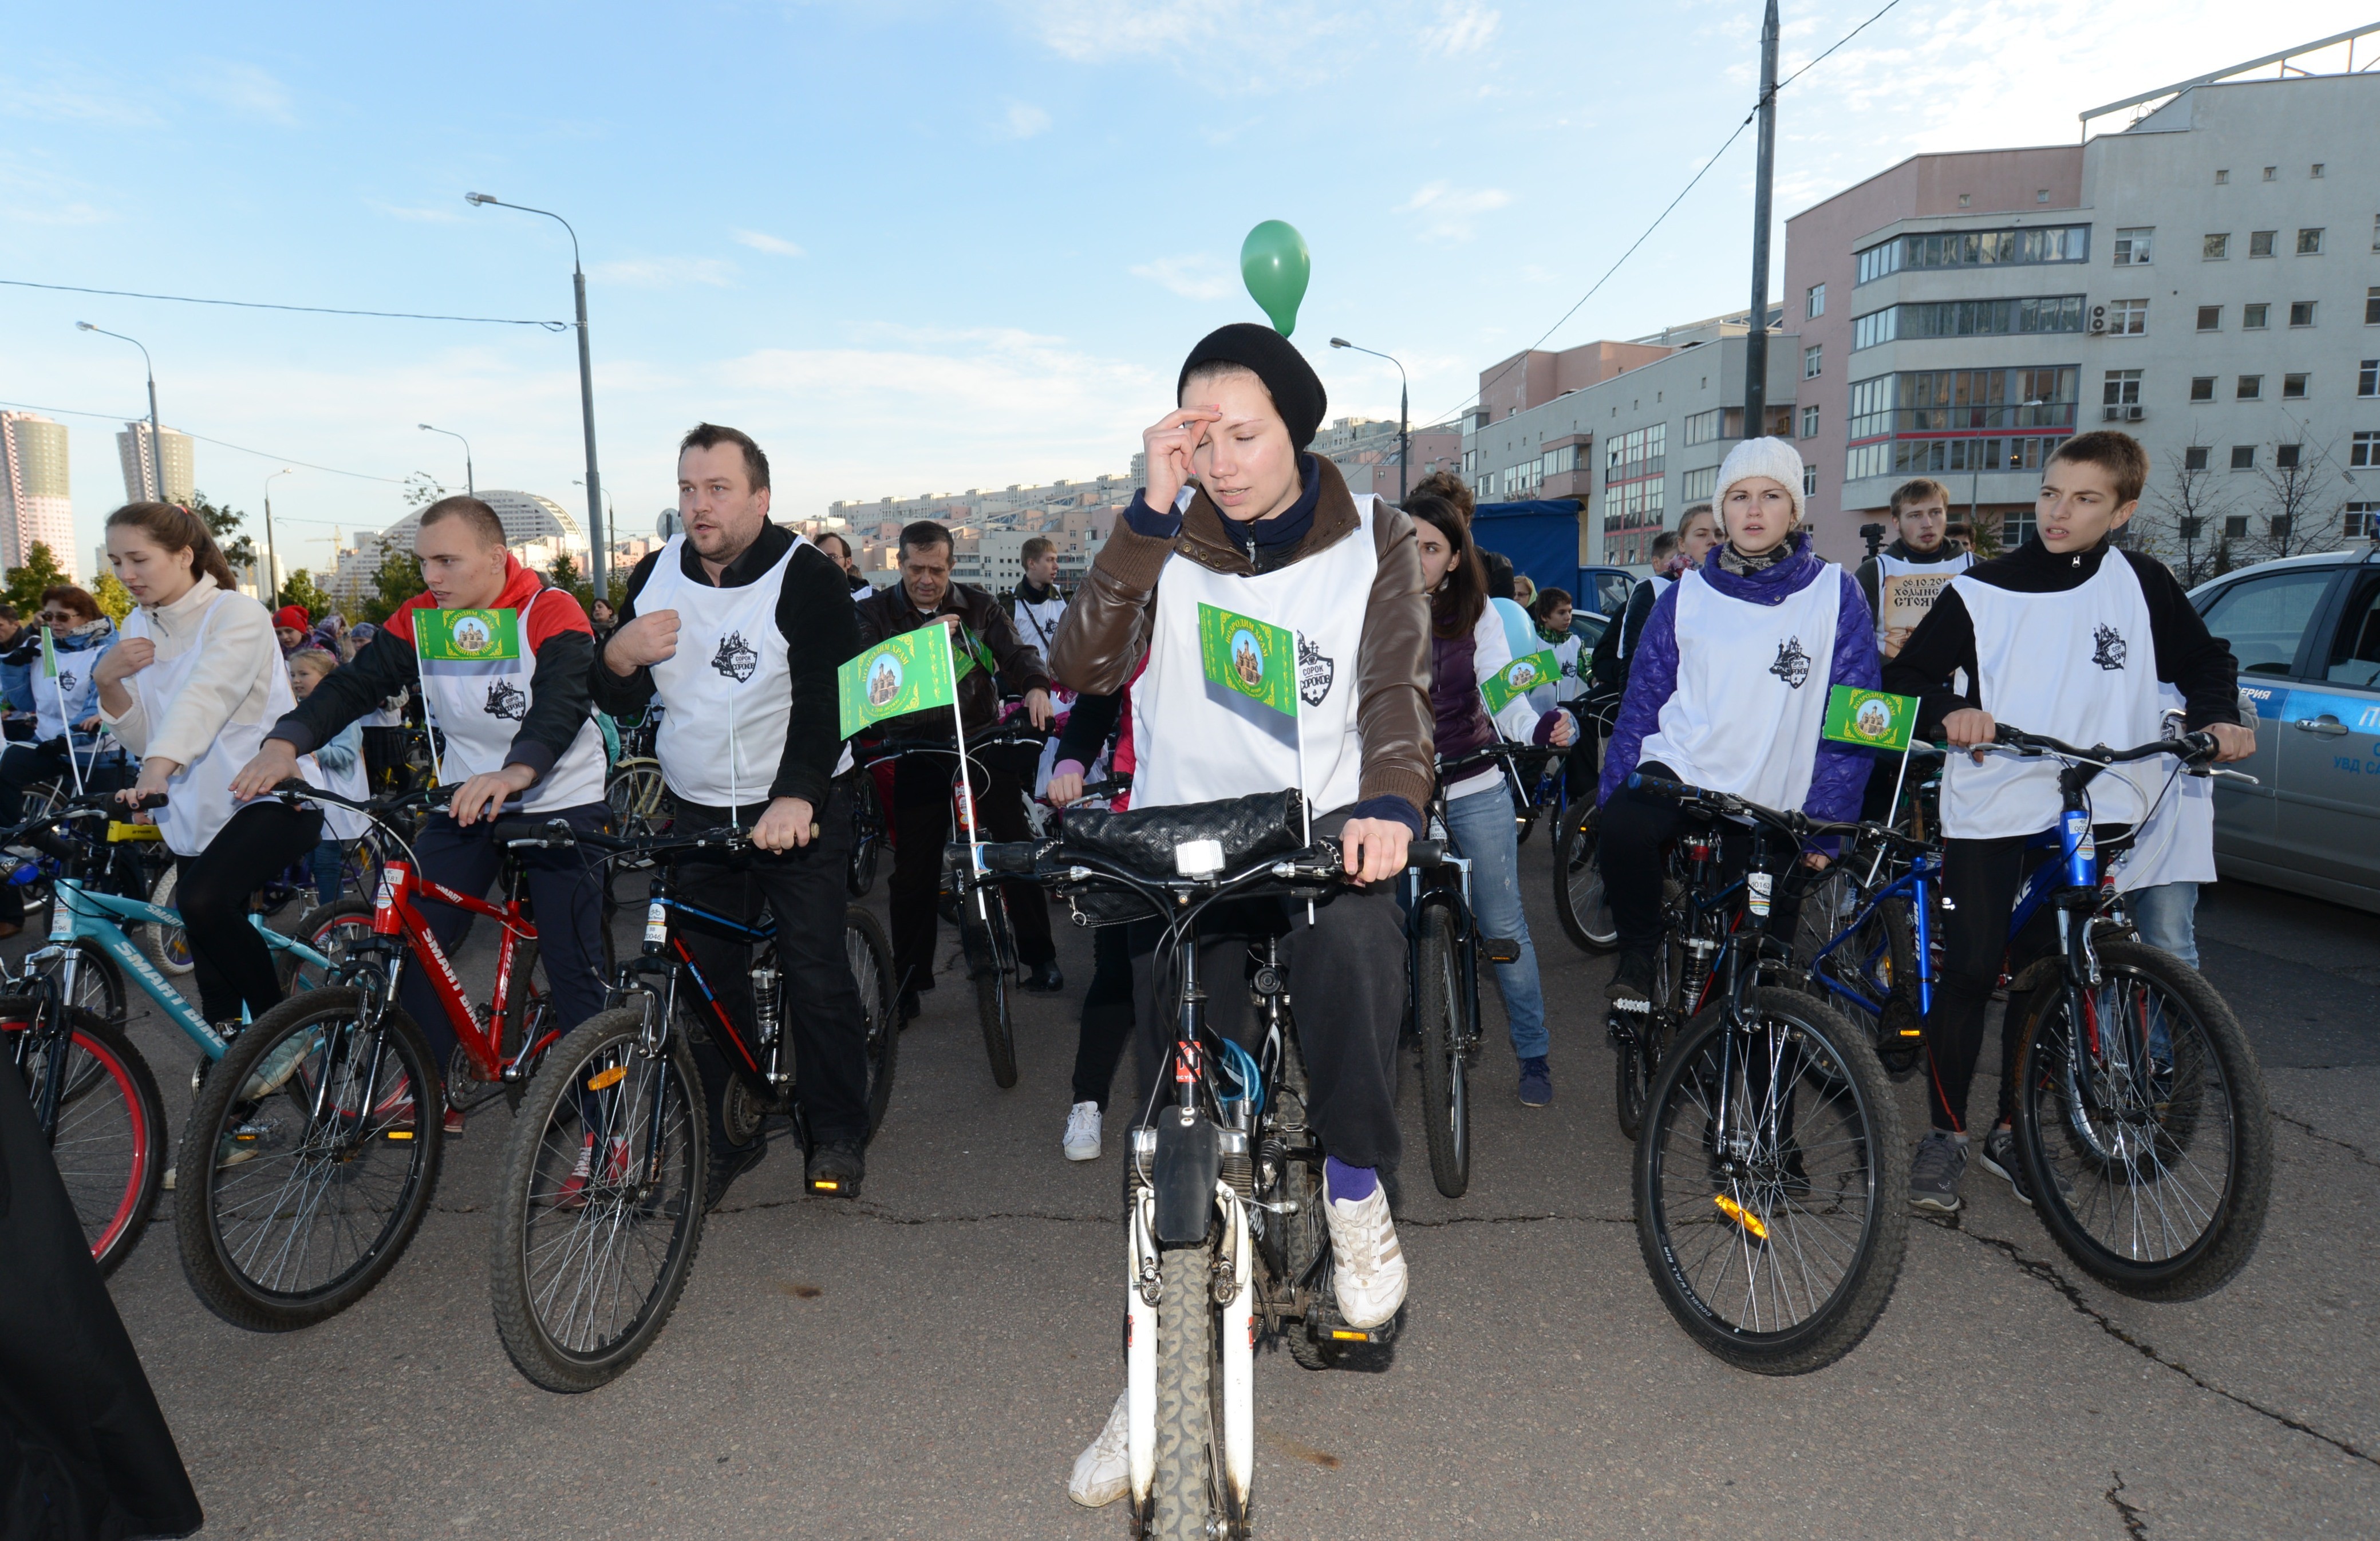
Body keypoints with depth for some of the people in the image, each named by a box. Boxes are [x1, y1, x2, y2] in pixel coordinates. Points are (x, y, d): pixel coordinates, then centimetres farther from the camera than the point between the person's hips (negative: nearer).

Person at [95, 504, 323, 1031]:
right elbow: (142, 736, 8)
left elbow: (204, 697, -29)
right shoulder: (137, 629, 9)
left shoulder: (238, 614, -11)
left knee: (203, 903, -30)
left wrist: (156, 773, -43)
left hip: (268, 796, -7)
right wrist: (108, 682, -11)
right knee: (211, 967, 9)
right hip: (195, 813, 7)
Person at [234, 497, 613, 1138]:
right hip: (464, 800, 5)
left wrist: (515, 772, -52)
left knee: (575, 969, -7)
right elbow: (356, 683, -10)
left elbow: (562, 705, -32)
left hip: (559, 802, -5)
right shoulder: (419, 619, 0)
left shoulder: (552, 615, -16)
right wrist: (285, 742, -29)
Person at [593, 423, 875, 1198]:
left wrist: (795, 797, -38)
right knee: (708, 976, 6)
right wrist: (619, 656, -14)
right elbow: (618, 702, 10)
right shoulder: (656, 574, 5)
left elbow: (826, 701, -22)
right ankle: (726, 1134, 22)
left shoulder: (807, 575, -12)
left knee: (816, 974, -5)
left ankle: (836, 1133, 13)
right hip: (699, 810, 5)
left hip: (801, 810, -4)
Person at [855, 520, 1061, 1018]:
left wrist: (1036, 687, -25)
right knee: (914, 869, 1)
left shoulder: (979, 606, 5)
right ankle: (908, 980, 13)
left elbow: (1017, 653, -2)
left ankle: (1040, 958, 14)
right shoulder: (876, 611, 2)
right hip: (917, 753, 0)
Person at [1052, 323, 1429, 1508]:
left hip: (1320, 825, -1)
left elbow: (1398, 688, -6)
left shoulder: (1372, 539, 2)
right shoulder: (1165, 537, 1)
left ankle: (1356, 1181, -5)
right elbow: (1084, 667, -12)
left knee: (1354, 944, -36)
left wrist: (1389, 804, -25)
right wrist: (1150, 513, -19)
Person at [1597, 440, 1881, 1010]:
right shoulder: (1686, 596, 6)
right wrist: (1612, 795, -2)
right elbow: (1640, 704, 6)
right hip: (1680, 771, 0)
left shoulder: (1836, 596, 0)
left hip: (1776, 810, 0)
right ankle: (1638, 953, -6)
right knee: (1624, 828, -32)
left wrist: (1827, 822, -8)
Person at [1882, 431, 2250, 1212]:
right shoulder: (1980, 592, -2)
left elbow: (2205, 661, 17)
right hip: (1989, 811, -2)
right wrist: (1947, 710, -24)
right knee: (1970, 972, -4)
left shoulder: (2142, 585, 4)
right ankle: (1946, 1132, 10)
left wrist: (2216, 716, -3)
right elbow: (1906, 677, -4)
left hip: (2092, 815, 2)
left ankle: (2010, 1132, 24)